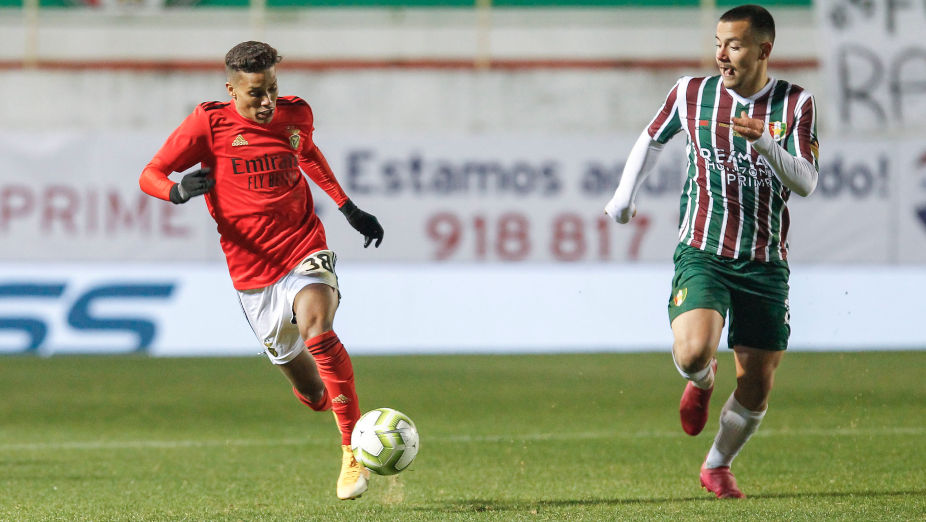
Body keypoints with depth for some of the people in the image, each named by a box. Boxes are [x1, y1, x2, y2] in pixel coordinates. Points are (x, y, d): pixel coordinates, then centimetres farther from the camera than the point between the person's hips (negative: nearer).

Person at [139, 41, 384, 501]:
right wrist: (177, 191, -26)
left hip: (305, 251, 0)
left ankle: (353, 450, -27)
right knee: (311, 391, 7)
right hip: (252, 270, 0)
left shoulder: (294, 115, 3)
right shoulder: (209, 123, -6)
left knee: (316, 330, -32)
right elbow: (150, 175, -3)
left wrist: (348, 208, 25)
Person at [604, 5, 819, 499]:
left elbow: (805, 183, -10)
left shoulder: (796, 104, -1)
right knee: (692, 355, -26)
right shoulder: (691, 93, 1)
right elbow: (652, 140, 21)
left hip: (765, 265, 1)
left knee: (756, 388, 3)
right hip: (702, 254, -1)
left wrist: (764, 143, -26)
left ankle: (717, 465, 31)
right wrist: (624, 195, 15)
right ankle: (701, 381, 12)